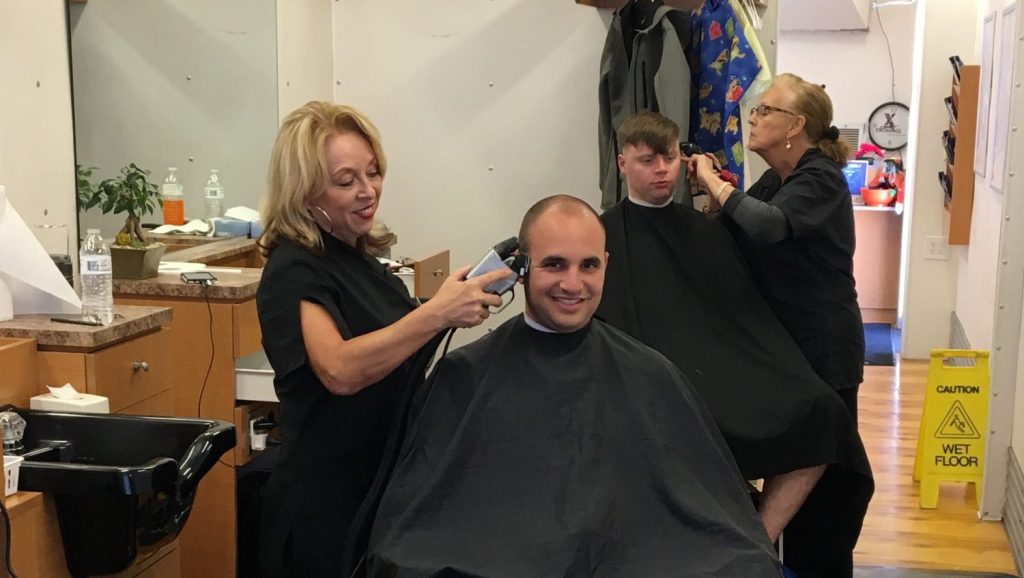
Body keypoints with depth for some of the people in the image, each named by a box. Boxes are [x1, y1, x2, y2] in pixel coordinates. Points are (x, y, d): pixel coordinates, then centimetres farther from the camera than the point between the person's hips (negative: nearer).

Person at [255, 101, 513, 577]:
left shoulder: (356, 257, 8)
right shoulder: (293, 272, -18)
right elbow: (340, 371, -36)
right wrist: (437, 313, -41)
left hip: (383, 495, 8)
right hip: (327, 509, -8)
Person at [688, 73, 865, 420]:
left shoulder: (821, 178, -17)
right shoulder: (775, 178, 10)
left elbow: (767, 225, -35)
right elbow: (736, 235, 13)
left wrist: (713, 181, -22)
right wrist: (709, 184, -2)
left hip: (821, 344, -8)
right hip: (780, 336, 8)